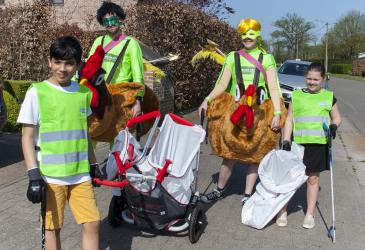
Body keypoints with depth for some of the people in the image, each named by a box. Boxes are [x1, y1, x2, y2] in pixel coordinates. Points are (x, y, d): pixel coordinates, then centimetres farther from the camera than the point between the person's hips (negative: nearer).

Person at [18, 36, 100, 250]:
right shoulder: (37, 93, -6)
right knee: (53, 228, 8)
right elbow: (28, 137, -5)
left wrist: (93, 165, 19)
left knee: (92, 223, 2)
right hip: (50, 176, -3)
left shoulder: (83, 93, 6)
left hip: (81, 174, 4)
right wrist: (34, 174, -11)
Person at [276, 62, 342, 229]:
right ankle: (282, 211, 13)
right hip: (297, 143, 0)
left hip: (319, 144, 0)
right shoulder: (296, 96, 4)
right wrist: (286, 140, -5)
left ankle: (310, 214, 21)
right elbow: (289, 119, 4)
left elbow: (337, 117, 14)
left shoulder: (329, 97, 6)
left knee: (313, 178, 9)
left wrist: (334, 125, -9)